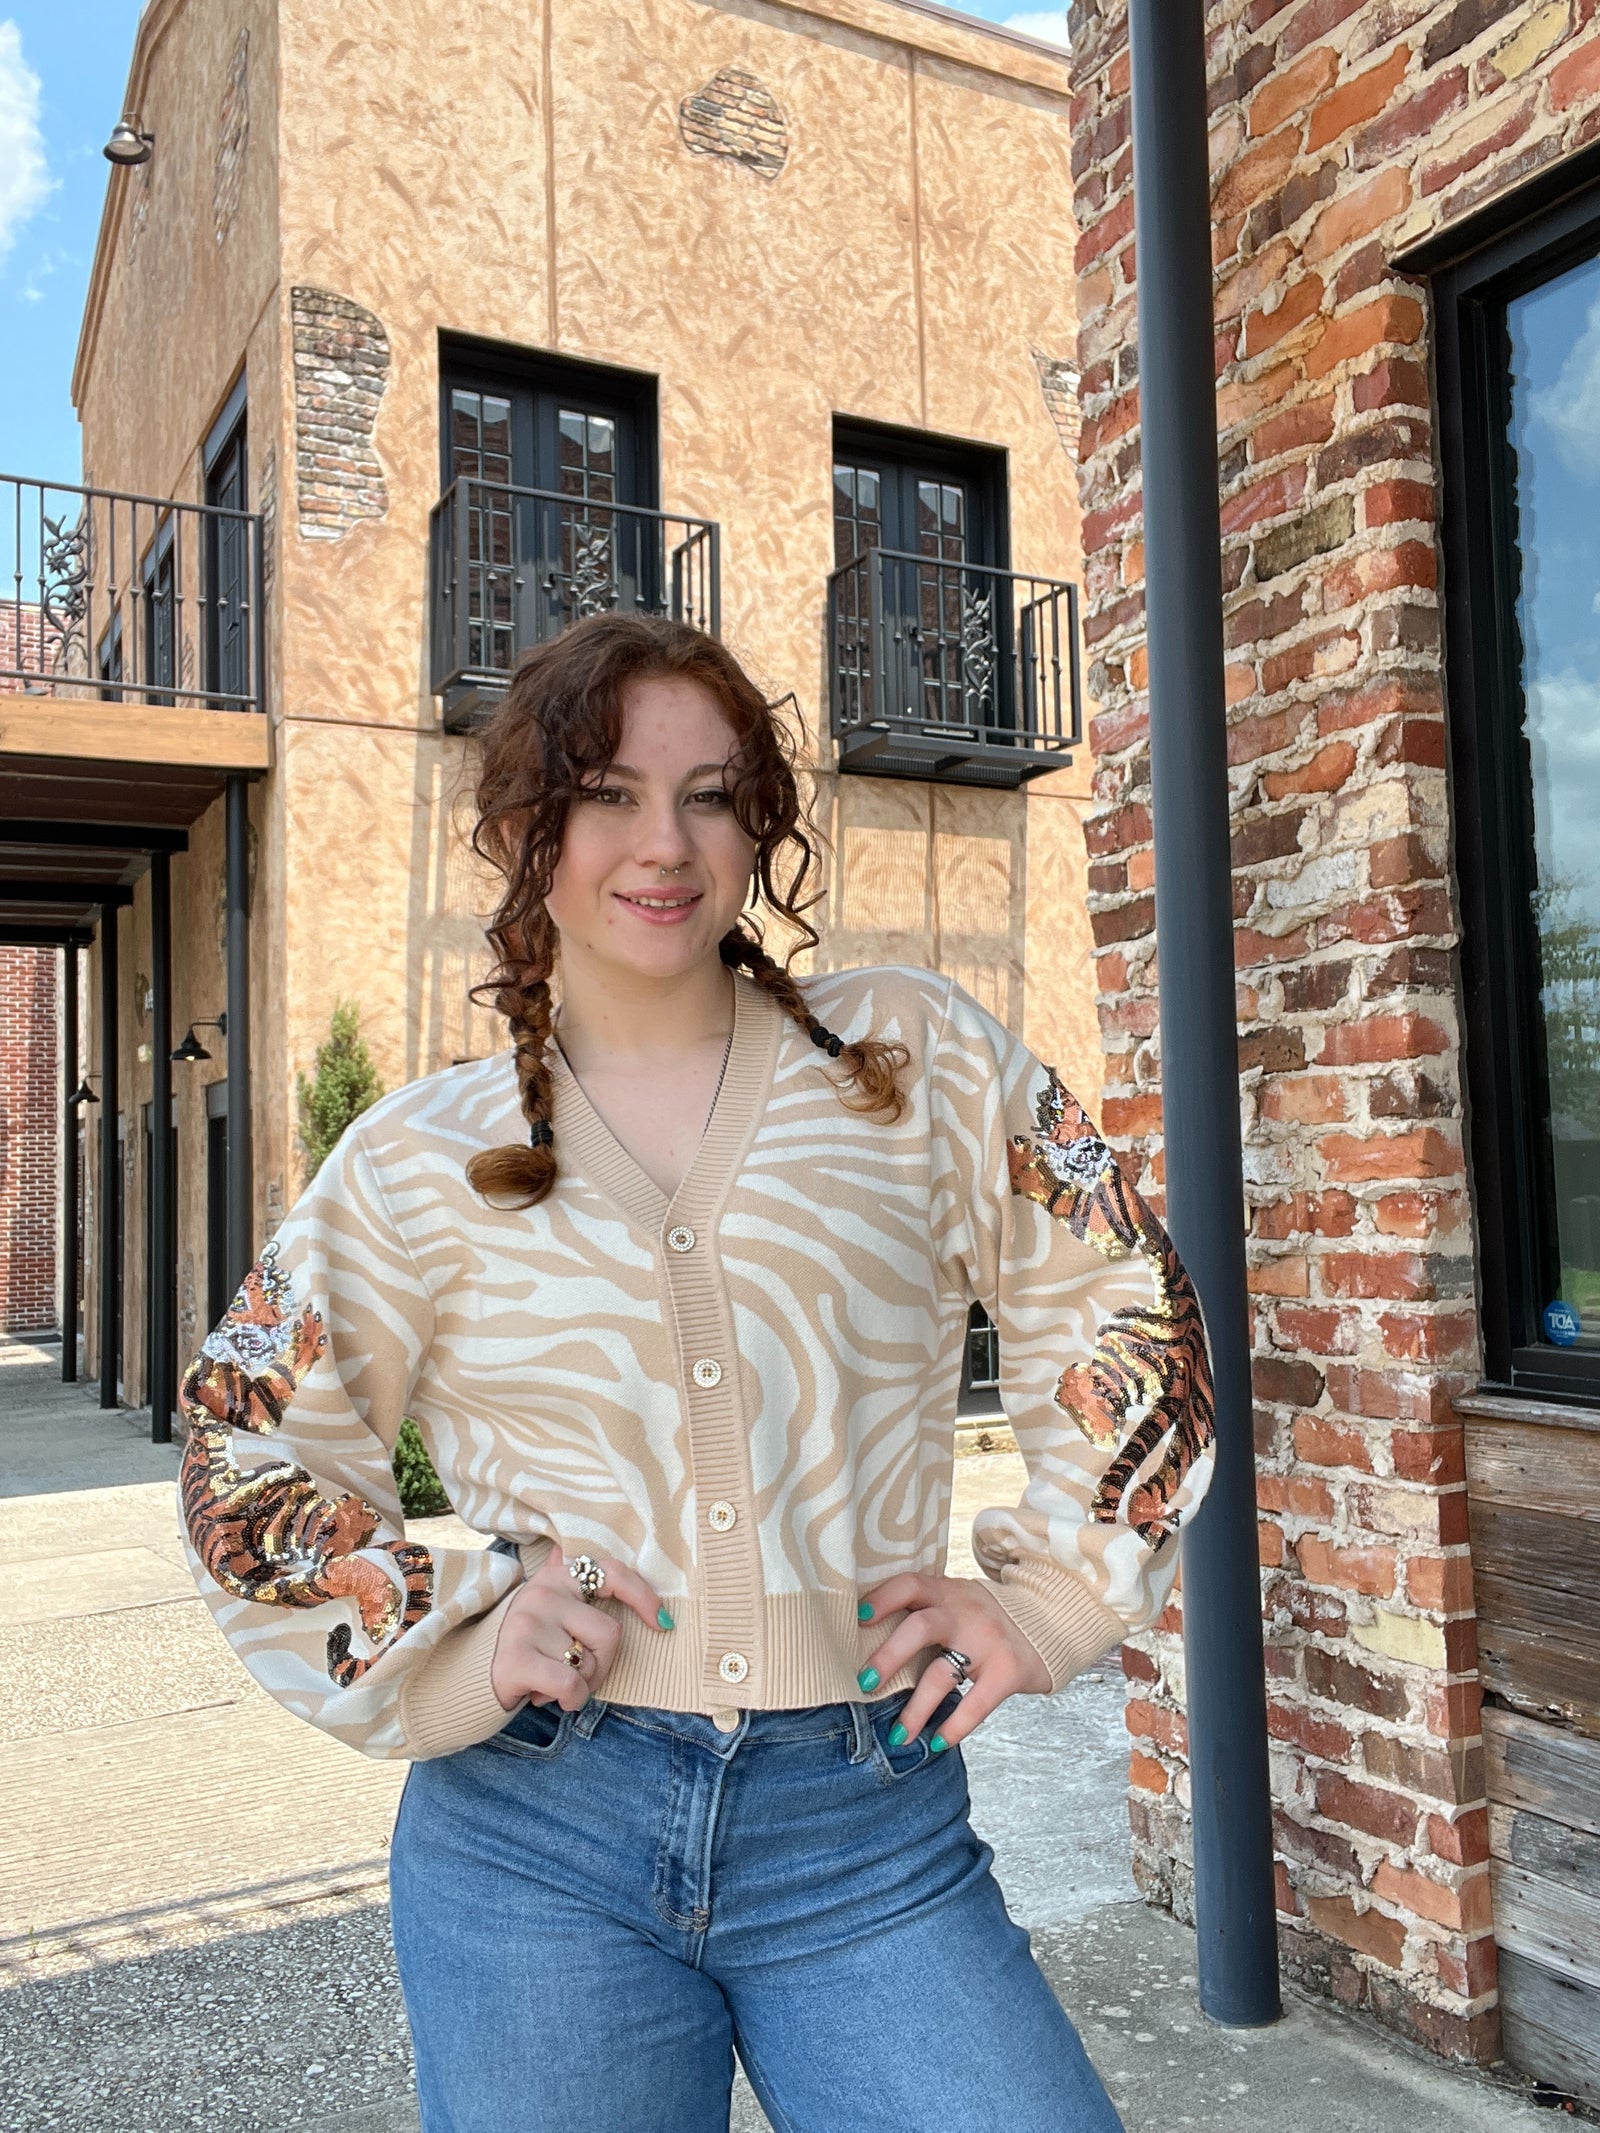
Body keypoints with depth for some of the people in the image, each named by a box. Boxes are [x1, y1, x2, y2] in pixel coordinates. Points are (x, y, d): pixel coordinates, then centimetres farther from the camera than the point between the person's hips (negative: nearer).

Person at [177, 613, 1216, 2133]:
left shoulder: (915, 1057, 1)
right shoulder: (419, 1159, 2)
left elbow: (1121, 1315, 6)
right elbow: (247, 1449, 8)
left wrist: (1042, 1596, 0)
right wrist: (444, 1641, -4)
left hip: (870, 1838, 0)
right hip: (530, 1834, 1)